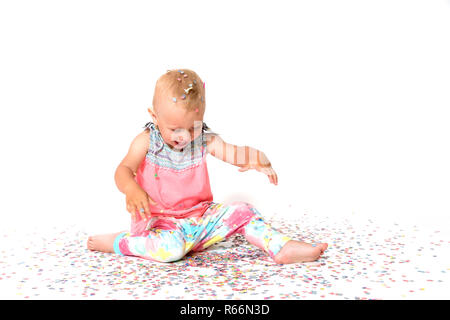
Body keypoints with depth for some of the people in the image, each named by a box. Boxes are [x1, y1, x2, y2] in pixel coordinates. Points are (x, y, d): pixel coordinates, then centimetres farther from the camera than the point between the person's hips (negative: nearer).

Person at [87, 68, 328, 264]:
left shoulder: (204, 140, -2)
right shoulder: (146, 142, -9)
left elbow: (234, 153, -9)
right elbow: (124, 170, -17)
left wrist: (258, 158, -33)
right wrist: (132, 190, -41)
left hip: (200, 216, 4)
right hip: (158, 220, -4)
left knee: (241, 211, -12)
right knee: (172, 247, -35)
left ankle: (283, 249, -11)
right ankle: (117, 242, -13)